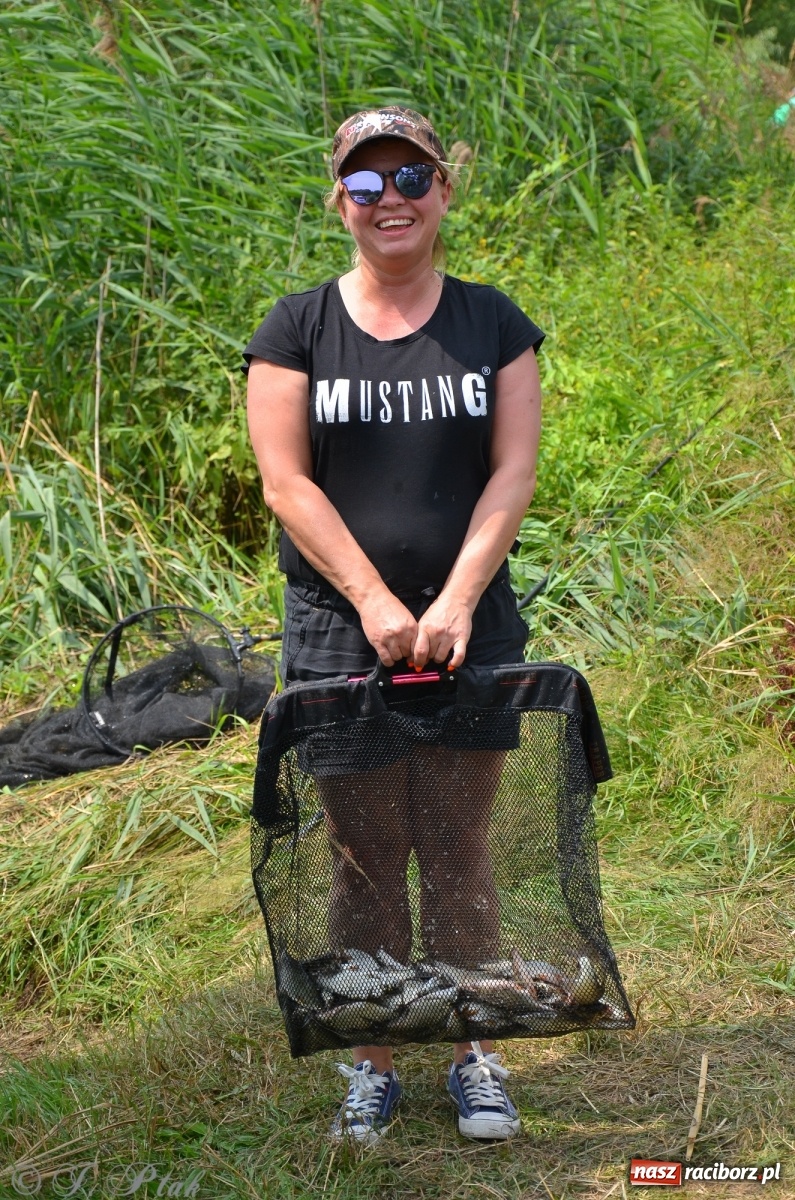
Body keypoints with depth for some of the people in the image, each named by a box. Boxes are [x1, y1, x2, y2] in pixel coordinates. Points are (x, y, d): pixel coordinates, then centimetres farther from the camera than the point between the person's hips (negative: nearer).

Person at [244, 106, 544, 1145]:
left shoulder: (494, 325, 6)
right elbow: (286, 483, -4)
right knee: (365, 859, 4)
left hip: (471, 634, 1)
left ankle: (474, 1055, 17)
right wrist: (376, 603, -13)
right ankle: (372, 1064, 15)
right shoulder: (298, 330, 2)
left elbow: (513, 471, 0)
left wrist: (455, 602, -11)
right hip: (339, 639, -1)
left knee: (458, 852, 5)